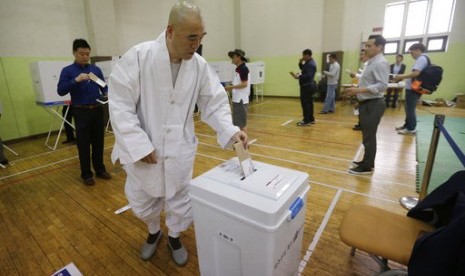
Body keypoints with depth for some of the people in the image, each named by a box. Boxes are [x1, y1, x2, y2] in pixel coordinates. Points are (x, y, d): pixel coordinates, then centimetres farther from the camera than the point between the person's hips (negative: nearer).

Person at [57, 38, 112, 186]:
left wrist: (107, 94, -14)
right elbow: (61, 90, -9)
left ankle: (100, 169, 24)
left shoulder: (96, 69, 9)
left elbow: (104, 86, 8)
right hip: (81, 112, -3)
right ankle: (86, 174, 18)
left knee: (98, 142, 11)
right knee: (84, 144, 5)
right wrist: (76, 80, -20)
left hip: (97, 110, 3)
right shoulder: (67, 71, 0)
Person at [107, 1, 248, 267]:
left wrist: (230, 130, -17)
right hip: (143, 149, -1)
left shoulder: (200, 65, -6)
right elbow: (120, 104, -12)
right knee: (143, 201, 19)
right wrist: (139, 145, -16)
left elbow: (214, 103, -1)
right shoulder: (138, 56, -14)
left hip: (179, 149, 2)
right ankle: (154, 231, 52)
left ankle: (174, 237, 46)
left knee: (181, 201, 14)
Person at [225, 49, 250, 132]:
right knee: (237, 122, 16)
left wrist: (231, 87, -16)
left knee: (242, 123, -2)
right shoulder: (238, 69, 15)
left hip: (241, 100, -10)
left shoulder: (243, 69, -13)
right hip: (237, 99, 10)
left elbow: (244, 84, -21)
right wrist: (231, 87, 8)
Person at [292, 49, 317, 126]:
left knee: (305, 103, -8)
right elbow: (303, 69, 22)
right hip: (309, 85, 11)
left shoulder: (310, 64, -19)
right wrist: (301, 63, 6)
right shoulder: (309, 62, 14)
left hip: (307, 86, -11)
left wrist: (299, 77, -22)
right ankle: (311, 119, 23)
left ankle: (306, 121, -4)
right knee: (309, 103, 15)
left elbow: (308, 76, -28)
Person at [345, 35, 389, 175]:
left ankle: (367, 166, 4)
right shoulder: (371, 63, 16)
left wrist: (359, 90, -28)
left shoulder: (380, 63, -15)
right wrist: (356, 90, 12)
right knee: (367, 135, 16)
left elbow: (382, 85, -24)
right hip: (367, 103, 10)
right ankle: (367, 161, 28)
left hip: (373, 104, -10)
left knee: (369, 136, -4)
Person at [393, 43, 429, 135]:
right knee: (409, 108, 18)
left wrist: (401, 76, -14)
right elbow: (419, 74, 18)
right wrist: (403, 77, 13)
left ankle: (411, 129, 5)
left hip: (413, 88, -10)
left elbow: (416, 73, -24)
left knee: (410, 109, -3)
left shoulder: (421, 59, -13)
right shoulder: (423, 59, 18)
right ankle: (407, 125, 29)